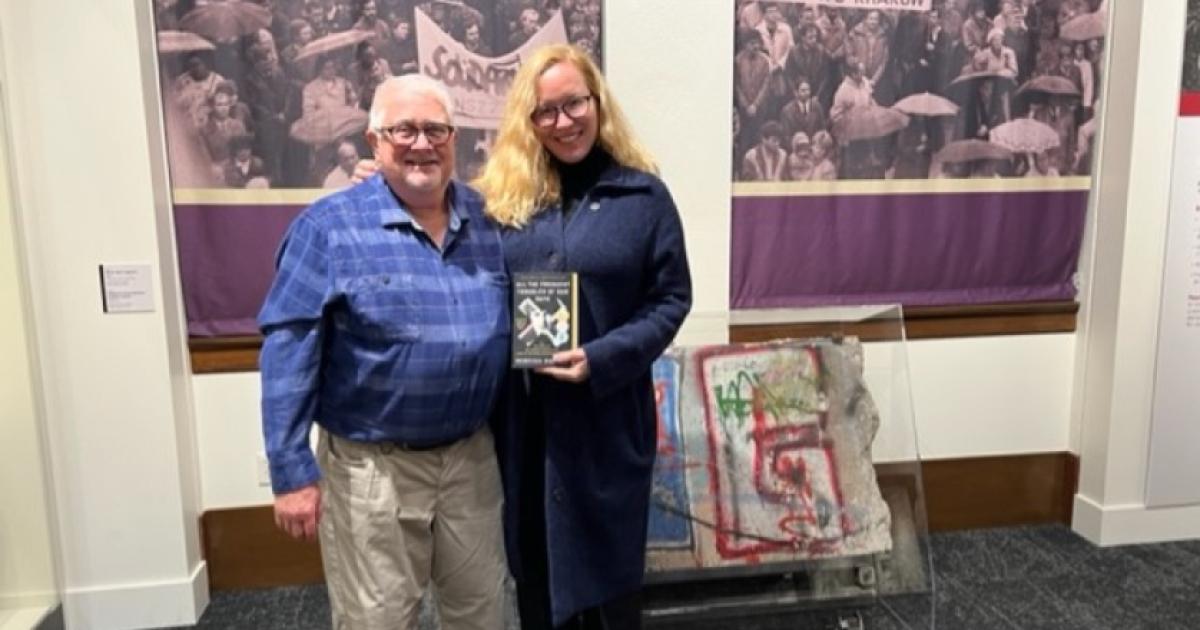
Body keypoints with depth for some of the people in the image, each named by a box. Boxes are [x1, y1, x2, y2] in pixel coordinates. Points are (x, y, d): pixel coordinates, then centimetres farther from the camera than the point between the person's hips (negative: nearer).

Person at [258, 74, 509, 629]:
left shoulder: (490, 220, 2)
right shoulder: (329, 227, -10)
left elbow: (515, 329, 8)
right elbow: (287, 351, -12)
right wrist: (292, 472, -14)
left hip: (472, 457, 4)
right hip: (372, 467, -3)